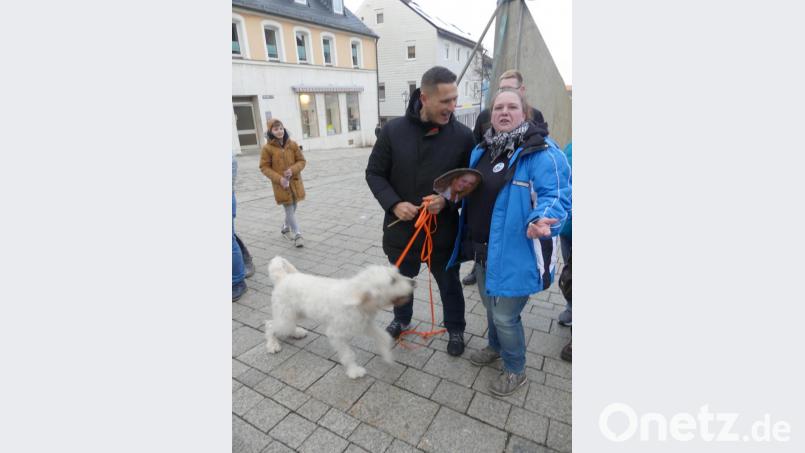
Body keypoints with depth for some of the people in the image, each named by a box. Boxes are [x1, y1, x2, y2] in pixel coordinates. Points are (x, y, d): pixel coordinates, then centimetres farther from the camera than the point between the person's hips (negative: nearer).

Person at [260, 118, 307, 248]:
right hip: (281, 184, -3)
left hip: (295, 181, 3)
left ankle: (286, 228, 39)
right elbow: (264, 167, -5)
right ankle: (297, 235, 3)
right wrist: (279, 178, -17)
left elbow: (301, 161, 3)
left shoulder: (293, 144, 0)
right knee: (289, 209, -3)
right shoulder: (267, 148, -7)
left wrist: (292, 170, -17)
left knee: (292, 208, 15)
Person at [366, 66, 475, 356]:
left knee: (449, 285, 18)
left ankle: (455, 329, 45)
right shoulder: (393, 130, -9)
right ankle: (402, 319, 53)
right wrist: (393, 204, -17)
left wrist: (448, 200, -19)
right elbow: (374, 173, -2)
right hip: (401, 227, 2)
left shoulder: (463, 135, -9)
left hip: (443, 231, -1)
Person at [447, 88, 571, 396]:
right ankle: (495, 347, 53)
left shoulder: (542, 152, -16)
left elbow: (556, 196, -21)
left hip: (514, 254, -7)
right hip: (483, 250, 8)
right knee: (490, 305, 25)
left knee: (504, 316, 5)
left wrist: (543, 220, -42)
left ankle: (515, 370, 33)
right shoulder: (482, 149, 8)